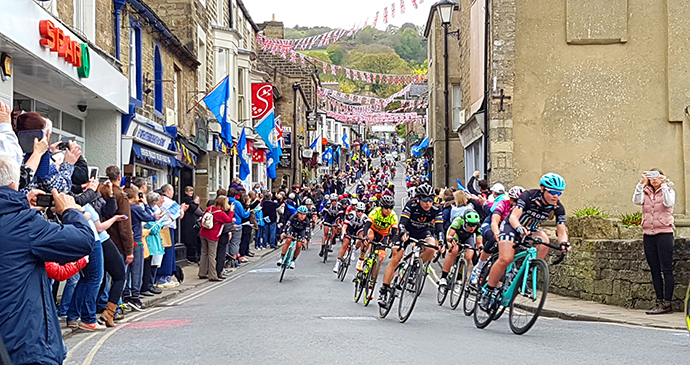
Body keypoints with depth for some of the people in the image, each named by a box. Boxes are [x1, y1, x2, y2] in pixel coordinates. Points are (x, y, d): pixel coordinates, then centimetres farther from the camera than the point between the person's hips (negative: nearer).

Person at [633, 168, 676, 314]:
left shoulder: (668, 190, 5)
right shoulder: (645, 192, 12)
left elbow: (669, 203, -16)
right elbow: (637, 200, -8)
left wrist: (664, 184, -17)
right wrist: (641, 184, -17)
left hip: (664, 233, -4)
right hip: (648, 234, 4)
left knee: (666, 269, -7)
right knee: (655, 270, 6)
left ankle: (667, 303, -8)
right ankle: (659, 301, 11)